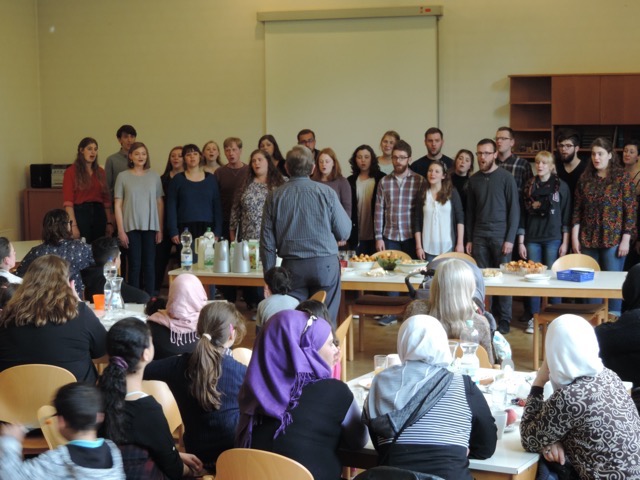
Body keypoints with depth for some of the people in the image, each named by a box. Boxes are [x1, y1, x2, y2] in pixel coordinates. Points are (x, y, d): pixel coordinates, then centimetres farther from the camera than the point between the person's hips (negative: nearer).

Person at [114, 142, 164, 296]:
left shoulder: (154, 176, 7)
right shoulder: (123, 176, 2)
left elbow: (160, 203, 9)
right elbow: (118, 205, 2)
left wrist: (160, 229, 6)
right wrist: (121, 231, -3)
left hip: (150, 227, 2)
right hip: (131, 227, -2)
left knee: (149, 265, 1)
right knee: (134, 265, -1)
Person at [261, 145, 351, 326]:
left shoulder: (275, 197, 1)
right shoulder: (326, 193, -4)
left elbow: (267, 242, 2)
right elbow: (344, 232, -2)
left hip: (292, 268, 1)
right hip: (325, 265, -1)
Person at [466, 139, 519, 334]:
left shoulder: (506, 178, -3)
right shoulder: (474, 179, 9)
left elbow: (514, 210, -4)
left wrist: (510, 239, -10)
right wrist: (469, 239, 9)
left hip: (500, 235, -3)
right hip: (479, 236, 4)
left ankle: (504, 319, 7)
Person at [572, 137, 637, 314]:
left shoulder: (622, 178, -2)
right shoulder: (585, 178, 8)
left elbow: (631, 210, -5)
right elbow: (577, 209, 9)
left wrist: (626, 239, -10)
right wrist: (575, 237, 2)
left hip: (613, 240, -3)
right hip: (588, 240, 3)